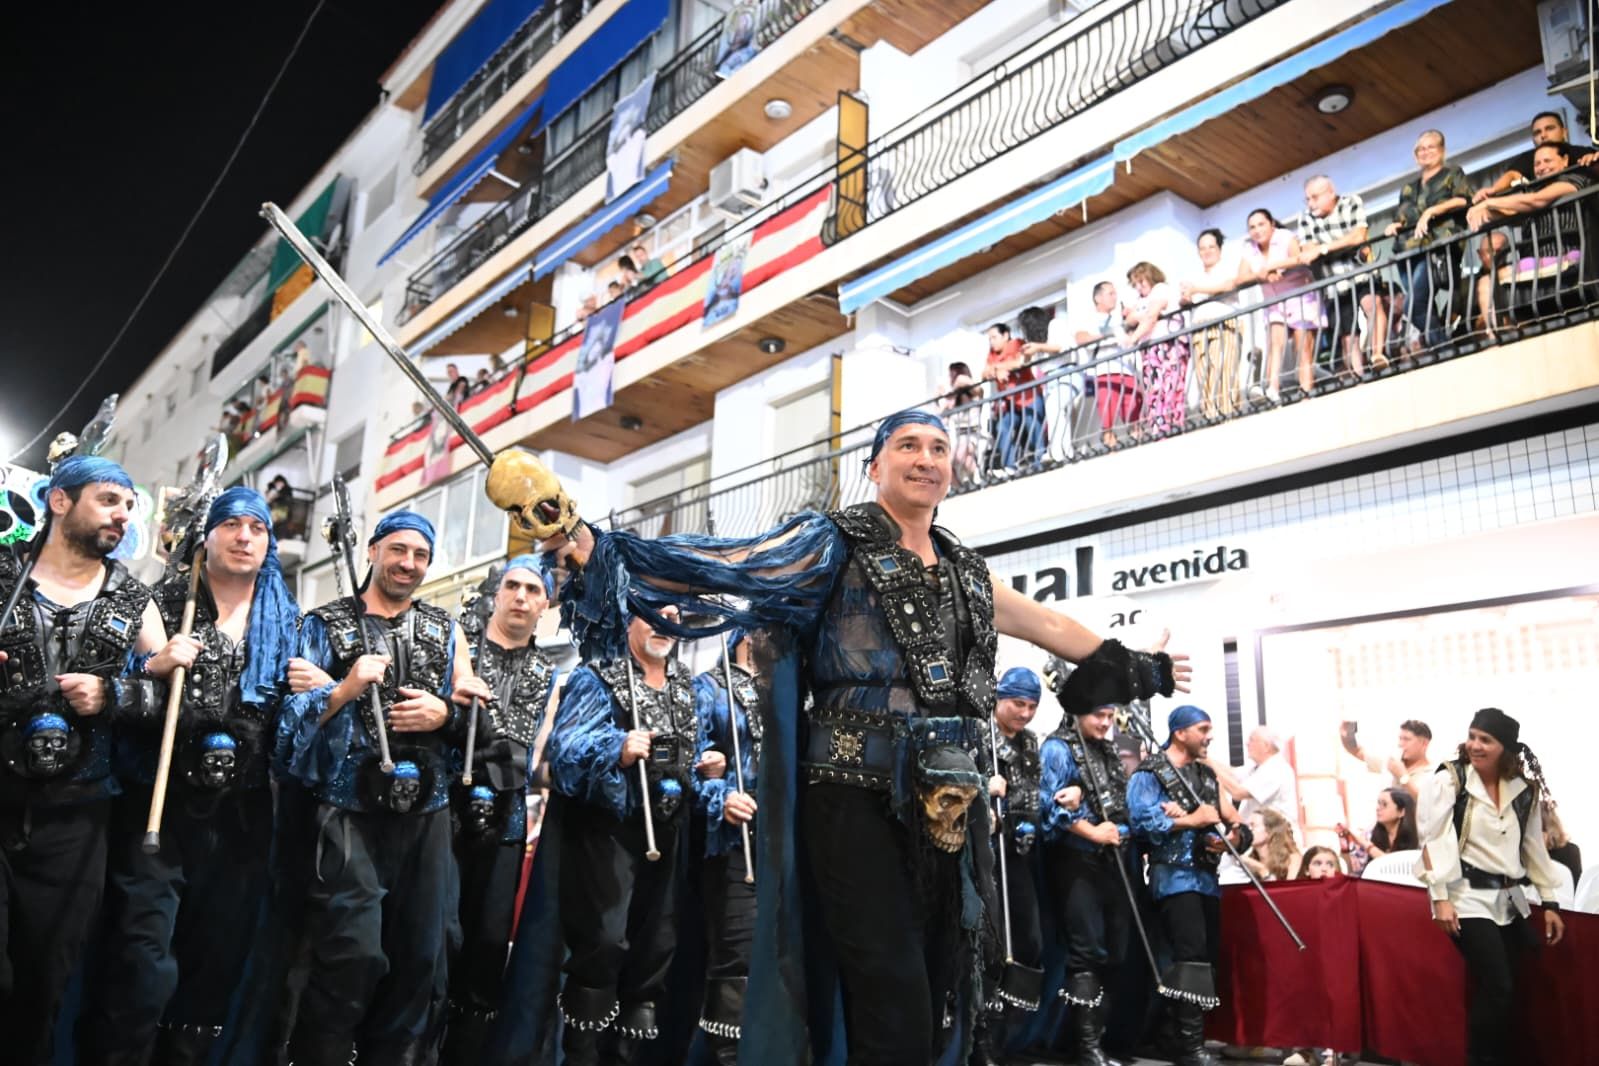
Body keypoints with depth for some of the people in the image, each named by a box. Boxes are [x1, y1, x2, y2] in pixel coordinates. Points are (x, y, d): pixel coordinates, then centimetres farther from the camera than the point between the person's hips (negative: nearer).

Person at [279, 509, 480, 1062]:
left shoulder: (444, 630, 12)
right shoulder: (325, 624, 2)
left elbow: (477, 712, 13)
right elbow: (290, 717, -5)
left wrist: (445, 713, -8)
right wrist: (347, 688, -20)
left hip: (426, 815, 4)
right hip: (350, 815, -4)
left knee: (418, 958, 11)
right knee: (353, 958, -10)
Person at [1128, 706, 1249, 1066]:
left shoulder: (1207, 775, 19)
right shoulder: (1150, 773, -4)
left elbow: (1234, 822, 16)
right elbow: (1142, 821, -18)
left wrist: (1234, 835, -7)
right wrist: (1192, 820, -16)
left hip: (1207, 877, 8)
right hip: (1175, 877, -8)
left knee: (1208, 958, 8)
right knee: (1191, 958, -14)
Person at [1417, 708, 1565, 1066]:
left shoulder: (1525, 789, 5)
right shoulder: (1448, 780, -9)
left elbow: (1534, 846, 13)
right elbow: (1433, 841, -11)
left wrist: (1549, 903, 12)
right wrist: (1440, 898, -16)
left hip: (1509, 899, 5)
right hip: (1468, 897, -5)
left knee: (1507, 990, 8)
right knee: (1497, 987, -8)